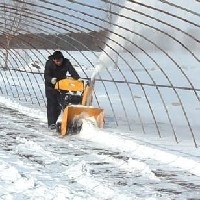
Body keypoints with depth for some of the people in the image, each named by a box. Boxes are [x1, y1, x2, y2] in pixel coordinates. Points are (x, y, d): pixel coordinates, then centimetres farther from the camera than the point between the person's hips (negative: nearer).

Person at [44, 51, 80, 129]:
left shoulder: (66, 63, -13)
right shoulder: (49, 64, -19)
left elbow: (72, 71, -22)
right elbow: (46, 75, -25)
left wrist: (78, 79, -39)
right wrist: (51, 79, -46)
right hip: (51, 86, -3)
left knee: (59, 105, 4)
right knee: (51, 104, -12)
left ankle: (54, 120, 20)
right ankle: (51, 123, -13)